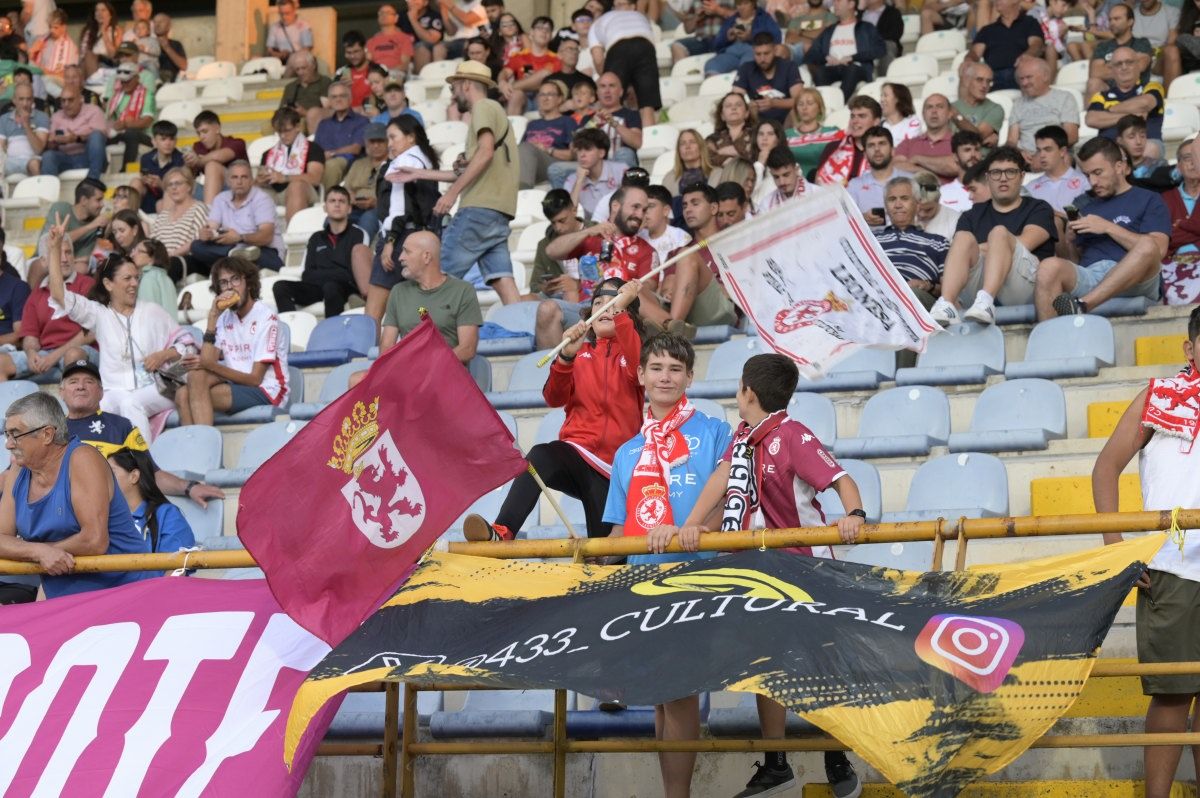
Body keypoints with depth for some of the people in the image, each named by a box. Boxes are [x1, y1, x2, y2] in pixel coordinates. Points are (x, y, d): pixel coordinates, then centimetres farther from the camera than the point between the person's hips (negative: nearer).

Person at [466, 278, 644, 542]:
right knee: (541, 456, -34)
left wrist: (621, 308, -25)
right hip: (576, 453, 0)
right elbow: (554, 399, 0)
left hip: (614, 466, 0)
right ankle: (501, 533, -51)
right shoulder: (581, 353, 16)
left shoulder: (631, 351, 9)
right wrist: (566, 356, -19)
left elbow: (639, 366, -18)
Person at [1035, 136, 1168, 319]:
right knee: (1050, 267, -29)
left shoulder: (1148, 200, 18)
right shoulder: (1088, 207, 31)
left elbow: (1157, 249, 0)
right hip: (1088, 276, 3)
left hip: (1134, 281, -3)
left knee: (1148, 247, -36)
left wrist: (1108, 227, -2)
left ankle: (1082, 305, -46)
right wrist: (1071, 242, 7)